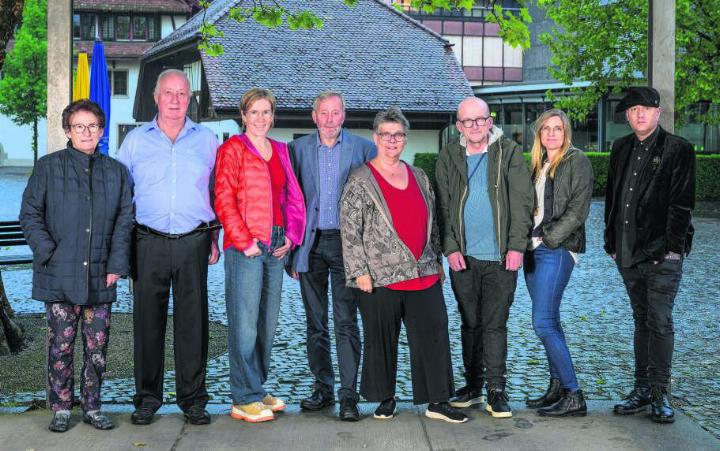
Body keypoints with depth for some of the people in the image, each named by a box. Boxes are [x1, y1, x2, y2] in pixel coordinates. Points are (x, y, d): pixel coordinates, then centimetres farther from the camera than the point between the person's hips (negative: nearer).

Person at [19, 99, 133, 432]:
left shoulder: (116, 171, 11)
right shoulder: (48, 167, 4)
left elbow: (125, 220, 8)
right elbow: (30, 214, 2)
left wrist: (117, 264, -2)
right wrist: (48, 252, -10)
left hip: (100, 278, 2)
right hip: (59, 276, -2)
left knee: (97, 346, 6)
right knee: (61, 345, 3)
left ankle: (92, 407, 19)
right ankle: (61, 409, 15)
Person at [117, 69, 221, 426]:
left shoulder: (206, 140, 10)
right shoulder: (135, 140, 9)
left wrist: (216, 238, 7)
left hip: (193, 242, 0)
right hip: (149, 244, 0)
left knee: (193, 321, 2)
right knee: (148, 320, 3)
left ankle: (193, 398, 11)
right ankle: (147, 398, 14)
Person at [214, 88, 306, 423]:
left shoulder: (280, 150, 16)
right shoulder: (233, 148, -2)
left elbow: (294, 197, 16)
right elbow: (223, 200, -8)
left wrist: (291, 236, 3)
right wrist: (244, 241, -13)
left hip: (277, 245, 7)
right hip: (245, 247, -7)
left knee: (268, 322, 12)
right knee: (244, 322, -5)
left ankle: (256, 388, 23)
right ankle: (244, 400, 0)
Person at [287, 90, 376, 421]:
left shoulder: (363, 148, 2)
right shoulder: (298, 148, 7)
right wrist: (292, 247, 3)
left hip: (345, 242, -2)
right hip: (310, 243, 3)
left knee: (345, 322, -5)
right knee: (315, 323, 9)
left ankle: (348, 394, 0)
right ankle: (323, 388, 19)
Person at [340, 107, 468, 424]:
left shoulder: (418, 177, 14)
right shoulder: (360, 180, -2)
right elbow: (349, 229, -6)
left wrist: (438, 261, 19)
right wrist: (359, 271, -12)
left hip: (424, 273, 4)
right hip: (380, 277, -4)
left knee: (433, 335, 2)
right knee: (382, 339, 5)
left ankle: (437, 402, 9)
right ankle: (385, 399, 21)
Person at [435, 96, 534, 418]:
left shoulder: (509, 153, 1)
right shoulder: (448, 157, 7)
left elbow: (522, 202, -2)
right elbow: (443, 207, 6)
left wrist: (516, 246, -10)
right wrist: (450, 248, -4)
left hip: (500, 257, -2)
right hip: (462, 256, 3)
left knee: (495, 324, -2)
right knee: (470, 323, 11)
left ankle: (496, 391, 5)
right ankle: (473, 385, 22)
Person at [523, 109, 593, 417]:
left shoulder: (577, 161, -4)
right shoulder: (537, 164, 17)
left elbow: (578, 209, -12)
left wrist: (550, 237, -14)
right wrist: (523, 239, 5)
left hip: (558, 249, -8)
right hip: (534, 249, 8)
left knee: (543, 324, -13)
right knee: (549, 322, 12)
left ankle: (574, 397, -8)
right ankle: (557, 388, 20)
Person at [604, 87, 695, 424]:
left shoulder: (677, 150, -5)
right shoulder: (621, 149, 13)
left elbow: (682, 203, -9)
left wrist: (671, 246, -15)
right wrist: (612, 242, 11)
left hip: (662, 254, -6)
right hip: (629, 253, 6)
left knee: (660, 322, -4)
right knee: (642, 320, 13)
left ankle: (660, 394, 5)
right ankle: (642, 389, 21)